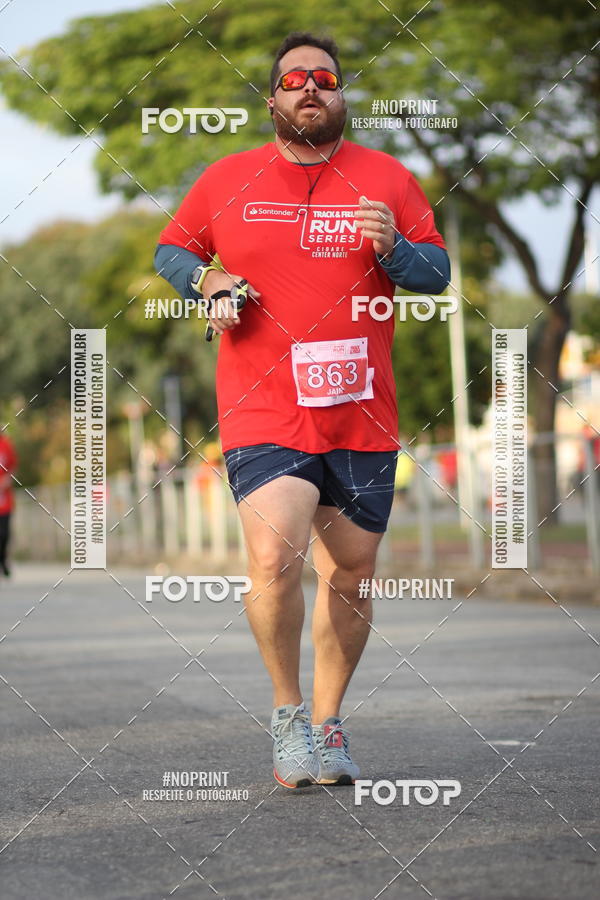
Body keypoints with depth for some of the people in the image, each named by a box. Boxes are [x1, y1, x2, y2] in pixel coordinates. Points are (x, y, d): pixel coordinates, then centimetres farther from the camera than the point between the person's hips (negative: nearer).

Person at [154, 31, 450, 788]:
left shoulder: (387, 179, 6)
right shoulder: (227, 180, 6)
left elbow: (438, 272, 7)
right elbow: (170, 249, 18)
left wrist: (392, 248, -14)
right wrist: (205, 279, -3)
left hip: (360, 419, 2)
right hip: (263, 414, -2)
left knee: (350, 578, 8)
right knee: (273, 559, -21)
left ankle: (327, 724, 27)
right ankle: (286, 711, 0)